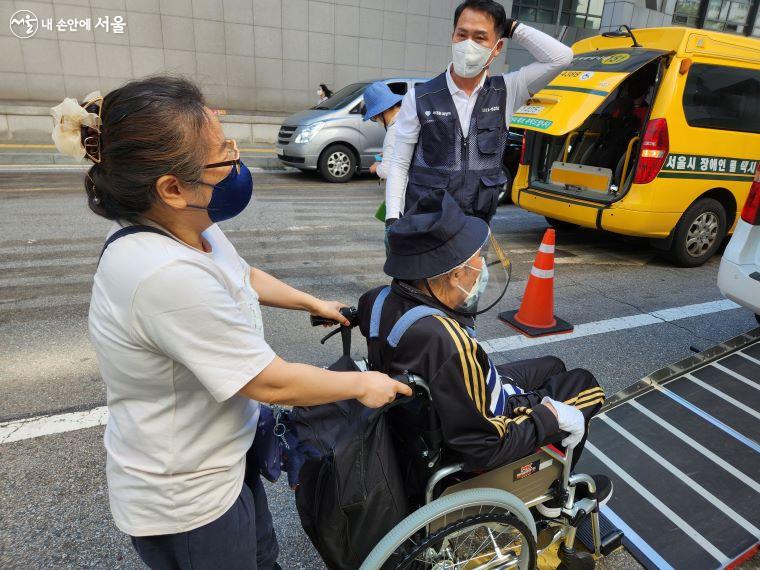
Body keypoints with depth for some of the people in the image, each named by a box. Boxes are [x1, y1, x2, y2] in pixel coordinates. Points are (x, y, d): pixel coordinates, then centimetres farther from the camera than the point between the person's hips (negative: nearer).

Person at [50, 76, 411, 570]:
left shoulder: (189, 227, -8)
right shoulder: (167, 276, -37)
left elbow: (243, 276, 14)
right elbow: (272, 383, -29)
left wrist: (313, 303, 18)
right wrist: (363, 385, -14)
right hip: (186, 502, -7)